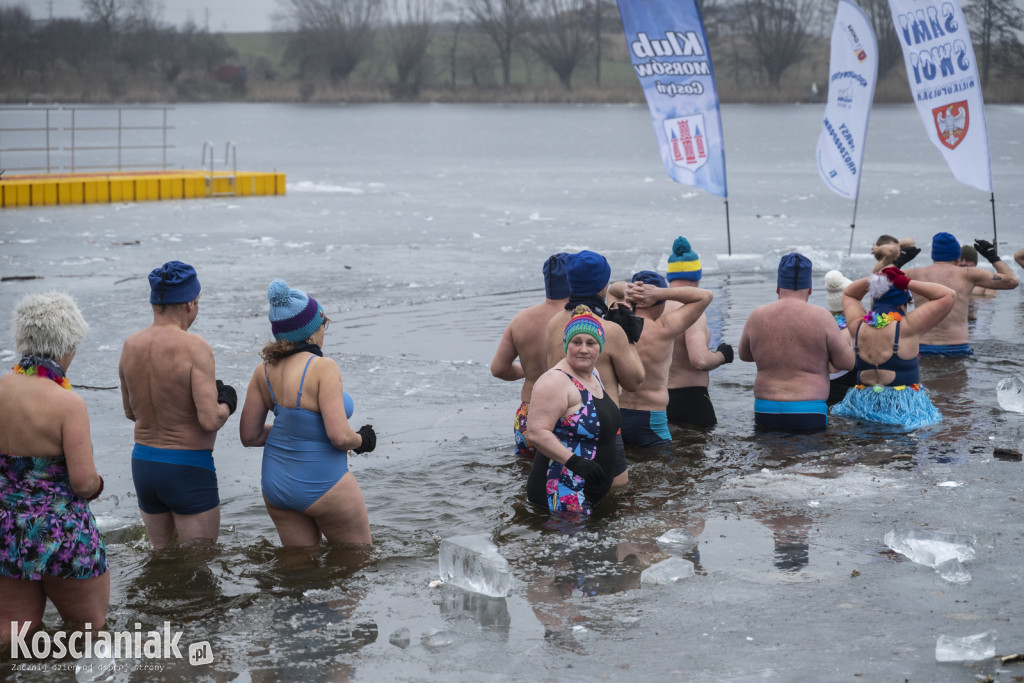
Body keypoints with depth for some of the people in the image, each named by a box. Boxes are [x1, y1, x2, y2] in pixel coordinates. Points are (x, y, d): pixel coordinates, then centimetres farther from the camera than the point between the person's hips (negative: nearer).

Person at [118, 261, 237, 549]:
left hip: (142, 464, 6)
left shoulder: (130, 346, 1)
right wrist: (226, 402, -1)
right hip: (188, 469, -6)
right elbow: (209, 420, -22)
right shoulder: (195, 348, -18)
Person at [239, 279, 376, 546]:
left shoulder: (264, 371, -2)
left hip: (276, 483, 6)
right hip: (323, 484, -6)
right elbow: (340, 436, -25)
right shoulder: (322, 367, -22)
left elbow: (249, 436, 2)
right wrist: (361, 440, -4)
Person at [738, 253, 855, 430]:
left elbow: (744, 354, 20)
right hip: (808, 414, -3)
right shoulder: (820, 317, -5)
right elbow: (847, 362, 1)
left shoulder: (757, 316, 3)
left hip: (764, 411, 3)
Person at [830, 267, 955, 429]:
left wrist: (874, 279, 15)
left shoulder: (858, 326, 6)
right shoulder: (907, 327, -6)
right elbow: (948, 295, 0)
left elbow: (848, 295, 29)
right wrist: (907, 283, 0)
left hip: (863, 404, 5)